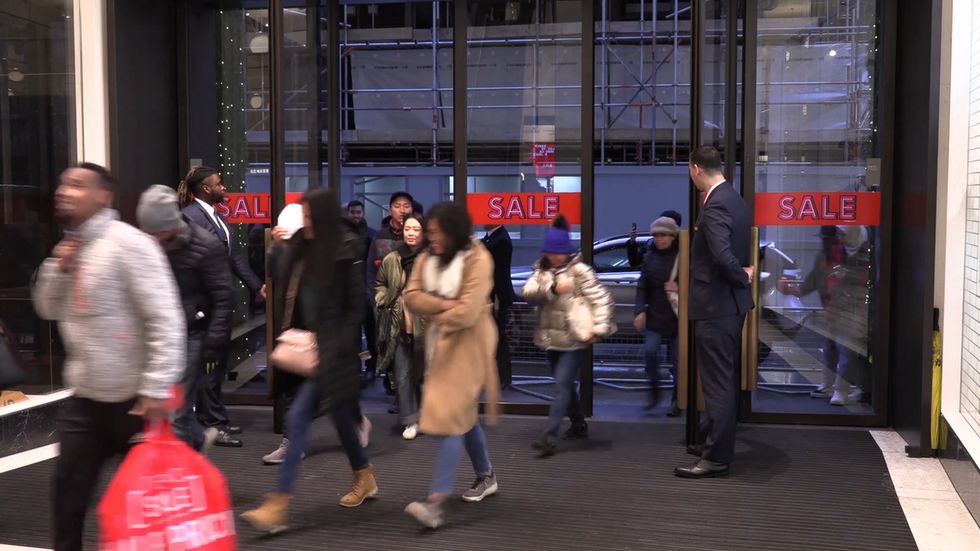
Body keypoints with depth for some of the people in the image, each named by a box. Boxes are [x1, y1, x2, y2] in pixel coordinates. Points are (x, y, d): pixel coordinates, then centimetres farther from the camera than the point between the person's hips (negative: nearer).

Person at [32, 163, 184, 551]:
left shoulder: (128, 243, -16)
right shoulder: (71, 246, 10)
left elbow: (166, 320, -21)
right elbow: (49, 311, 16)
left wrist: (157, 389, -24)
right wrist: (57, 268, -2)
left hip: (132, 398, -7)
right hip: (85, 397, 7)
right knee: (68, 493, 11)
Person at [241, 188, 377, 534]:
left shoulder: (346, 252, -12)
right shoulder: (301, 249, 7)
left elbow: (356, 307, -11)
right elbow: (284, 290, 16)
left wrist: (337, 347, -15)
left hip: (330, 350, -7)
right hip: (307, 347, 7)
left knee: (298, 419, -12)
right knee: (339, 415, 19)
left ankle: (278, 506, -9)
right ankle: (364, 478, 38)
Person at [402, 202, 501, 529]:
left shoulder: (477, 259, -15)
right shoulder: (427, 259, 7)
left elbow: (468, 312, -22)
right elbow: (412, 297, -4)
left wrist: (435, 316, -6)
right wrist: (445, 304, -18)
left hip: (466, 346, -7)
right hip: (439, 346, 7)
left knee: (450, 416, -14)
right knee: (463, 414, 17)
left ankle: (436, 503, -19)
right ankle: (486, 477, 35)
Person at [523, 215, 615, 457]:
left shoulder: (580, 270, -9)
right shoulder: (541, 270, 6)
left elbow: (601, 298, -14)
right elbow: (528, 292, -10)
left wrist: (600, 328, -24)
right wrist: (552, 289, -26)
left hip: (575, 340, -6)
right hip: (552, 338, 6)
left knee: (562, 385, -12)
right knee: (565, 384, 18)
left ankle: (550, 437, -15)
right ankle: (579, 425, 36)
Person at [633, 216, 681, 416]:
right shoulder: (650, 257, 6)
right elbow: (642, 287, 7)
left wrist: (679, 288, -18)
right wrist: (640, 311, -3)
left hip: (677, 317, -2)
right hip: (655, 315, 3)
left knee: (678, 359, 4)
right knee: (650, 351, -13)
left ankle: (677, 400, 19)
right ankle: (654, 389, 9)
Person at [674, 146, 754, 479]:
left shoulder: (715, 206, -20)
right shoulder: (734, 199, 11)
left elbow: (723, 256, -30)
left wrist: (743, 277, -15)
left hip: (716, 306, -10)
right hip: (732, 303, 10)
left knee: (717, 382, -3)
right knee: (725, 377, 21)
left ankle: (717, 458, 4)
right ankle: (718, 434, 36)